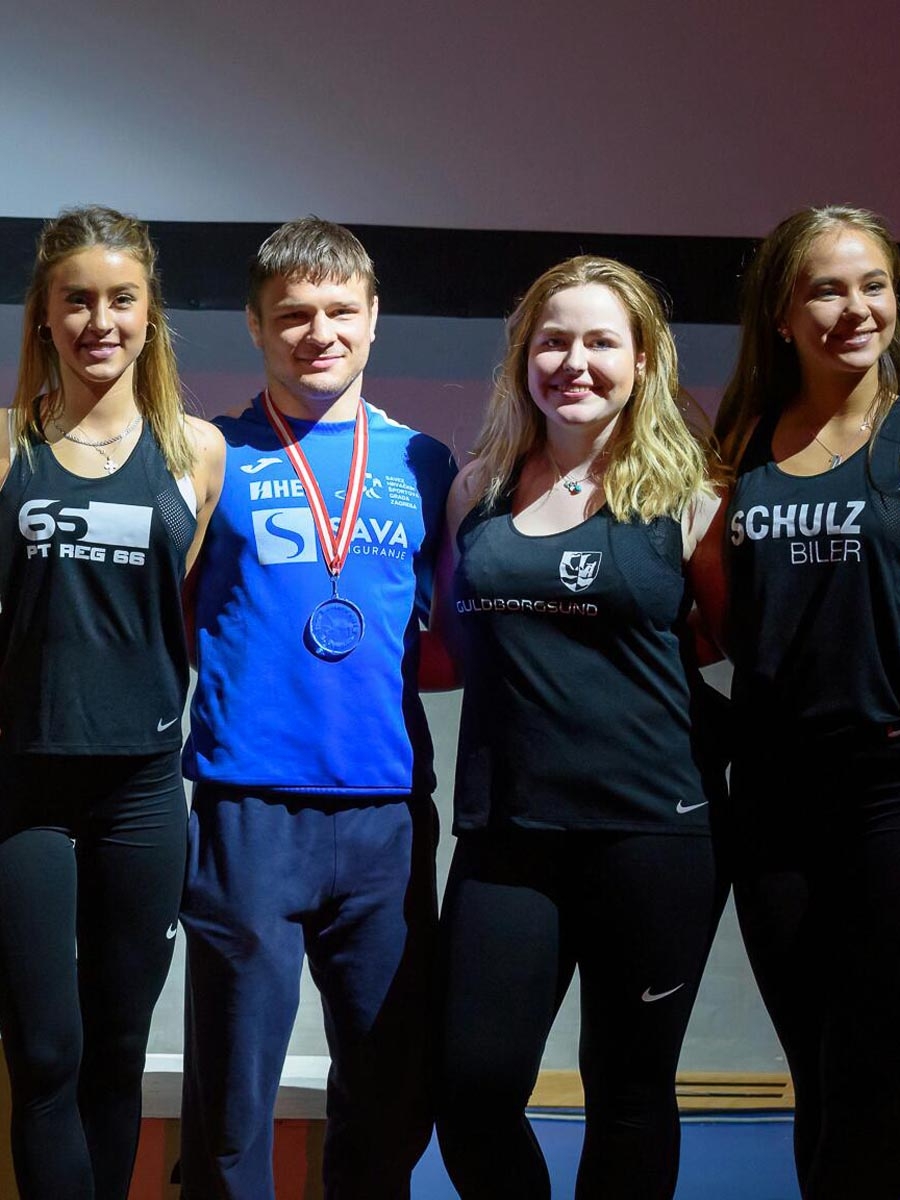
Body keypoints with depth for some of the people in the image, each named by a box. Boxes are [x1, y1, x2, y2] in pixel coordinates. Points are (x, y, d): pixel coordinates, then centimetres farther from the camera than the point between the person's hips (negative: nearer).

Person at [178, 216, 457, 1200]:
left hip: (389, 808, 3)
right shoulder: (215, 457, 5)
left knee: (393, 1090, 10)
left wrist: (390, 666, -1)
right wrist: (252, 670, -8)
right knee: (232, 1093, 3)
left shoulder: (423, 465, 12)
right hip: (250, 808, -2)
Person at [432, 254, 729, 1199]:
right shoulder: (478, 491, 9)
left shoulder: (683, 499, 0)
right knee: (471, 1088, -1)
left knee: (629, 1089, 10)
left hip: (652, 835, -2)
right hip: (506, 833, 3)